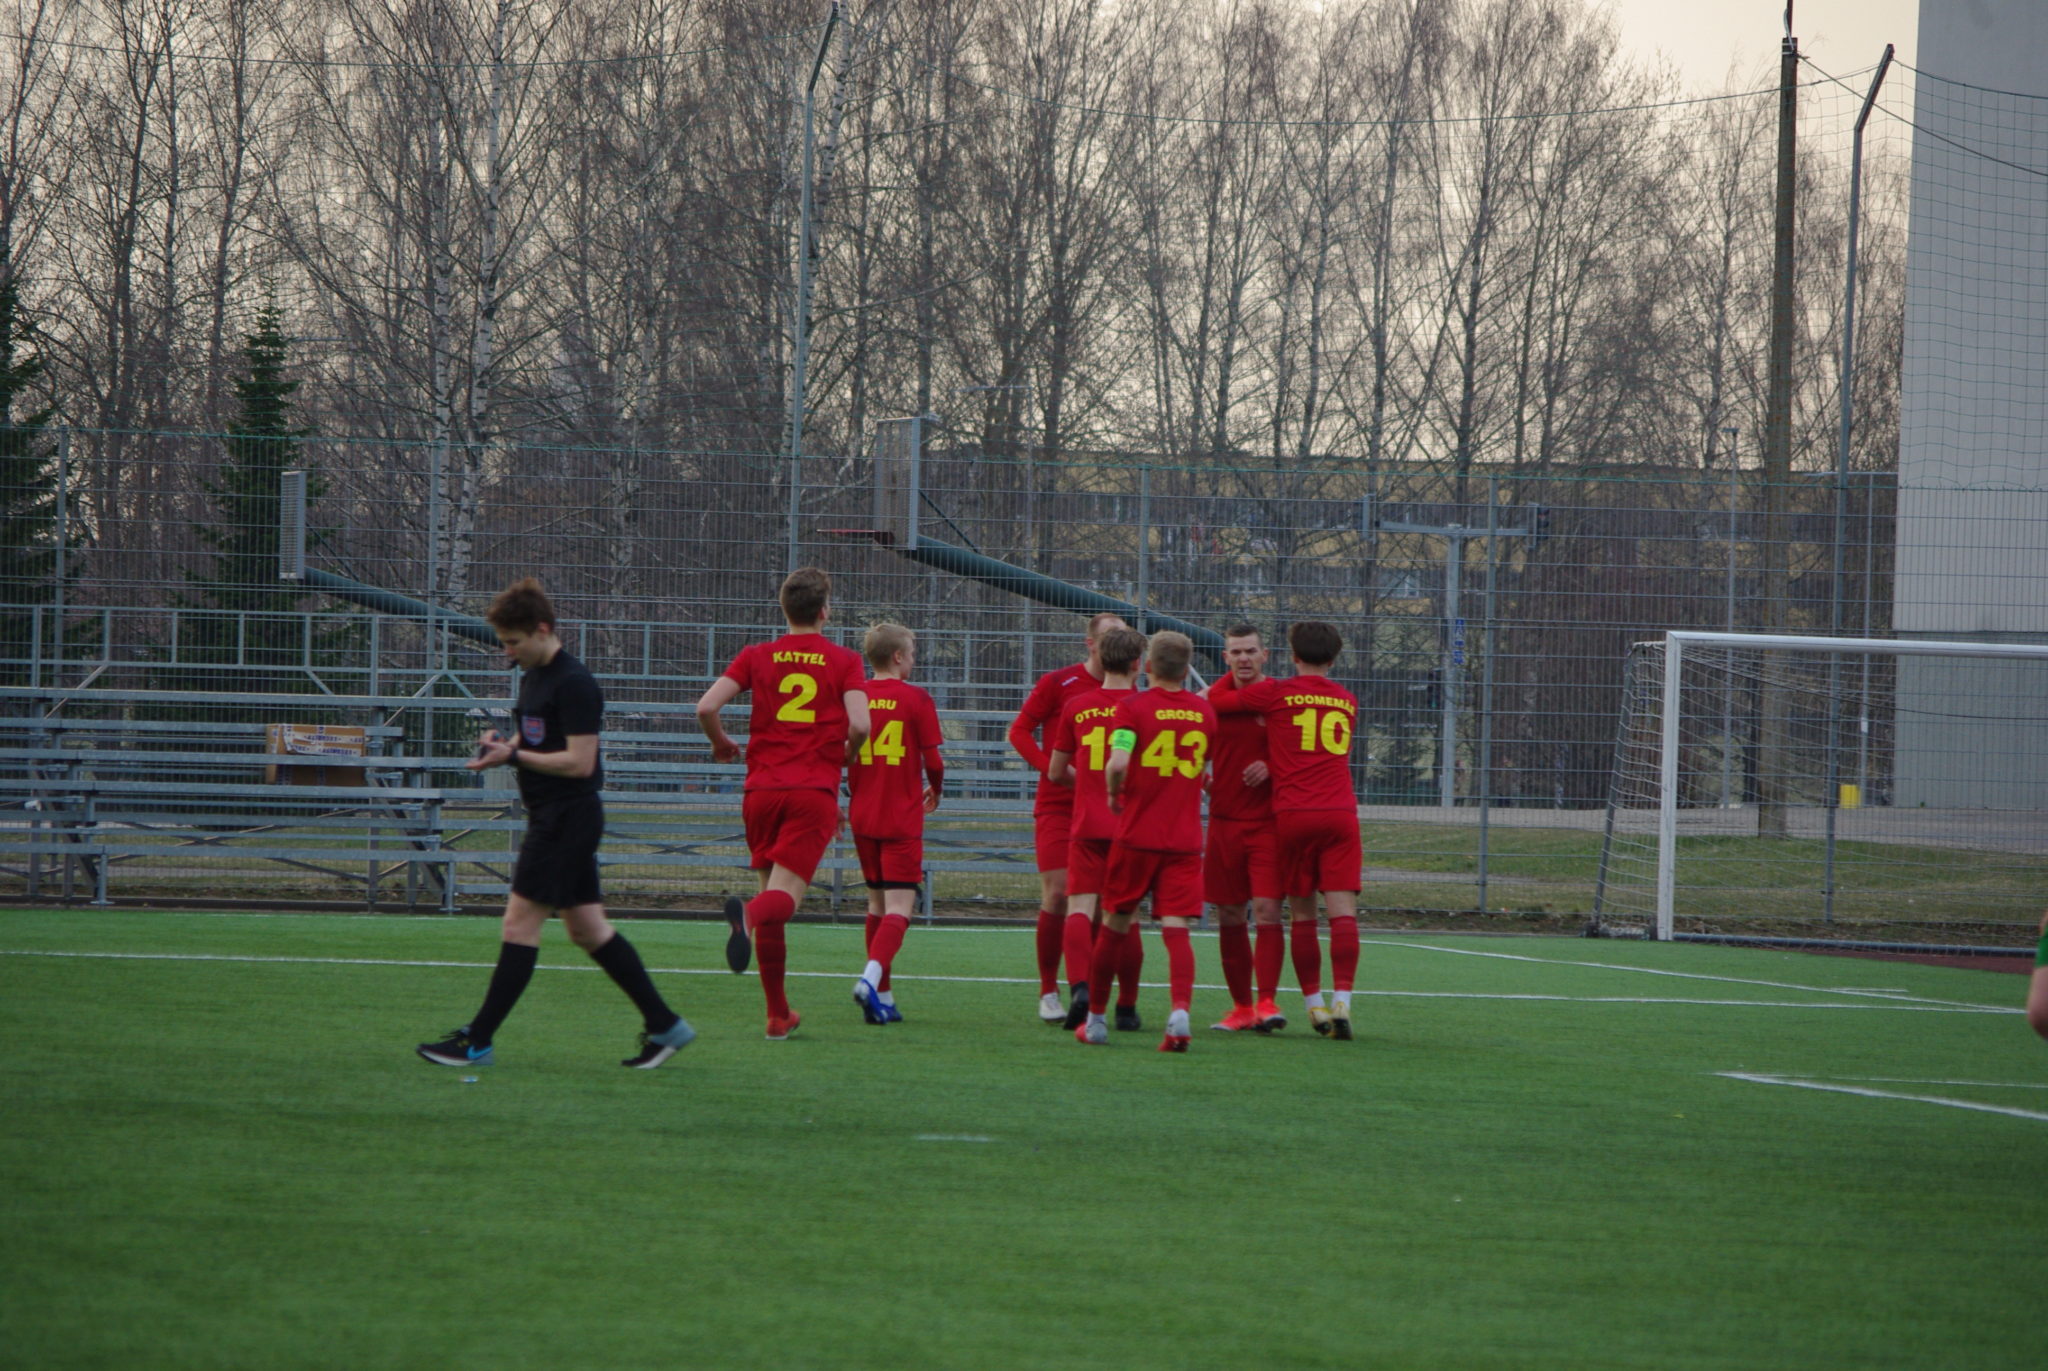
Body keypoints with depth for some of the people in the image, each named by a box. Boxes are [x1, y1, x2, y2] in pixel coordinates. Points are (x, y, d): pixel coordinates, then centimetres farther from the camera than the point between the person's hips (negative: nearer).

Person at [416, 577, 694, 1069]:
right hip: (551, 819, 11)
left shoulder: (574, 684, -17)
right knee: (588, 928, 10)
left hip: (568, 819, -11)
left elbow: (579, 762, -21)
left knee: (520, 922, -8)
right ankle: (664, 1024, 14)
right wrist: (504, 744, 5)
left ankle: (477, 1041, -5)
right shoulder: (533, 677, 14)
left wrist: (513, 756, -21)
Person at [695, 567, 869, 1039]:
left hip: (763, 788, 3)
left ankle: (779, 1014, 16)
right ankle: (750, 914, -49)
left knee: (772, 886, 14)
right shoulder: (844, 661, 3)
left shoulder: (757, 657, 8)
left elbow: (706, 707, -2)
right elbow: (859, 725, -10)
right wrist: (845, 756, 12)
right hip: (814, 792, -3)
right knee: (785, 894, -11)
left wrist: (722, 744, 19)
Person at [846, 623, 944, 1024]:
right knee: (899, 907, -7)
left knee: (877, 904, 15)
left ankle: (882, 996, 15)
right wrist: (935, 792, 16)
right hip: (902, 820, -5)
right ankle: (871, 979, -29)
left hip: (863, 816, 5)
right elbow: (933, 760, -5)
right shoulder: (916, 700, -8)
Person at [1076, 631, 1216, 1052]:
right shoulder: (1204, 711, 7)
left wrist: (1113, 794, 0)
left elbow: (1118, 763, -19)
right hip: (1185, 839, 2)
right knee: (1176, 929, -5)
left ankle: (1095, 1018, 21)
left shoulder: (1133, 706, -6)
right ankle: (1181, 1011, -27)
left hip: (1136, 835, -2)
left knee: (1115, 925, 11)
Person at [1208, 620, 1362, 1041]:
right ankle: (1342, 1002, -18)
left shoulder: (1276, 694, 2)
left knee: (1302, 914, 8)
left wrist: (1236, 674, 29)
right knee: (1342, 910, -6)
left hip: (1293, 814, -2)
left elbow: (1214, 701, 10)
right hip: (1340, 811, 2)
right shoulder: (1348, 702, 15)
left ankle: (1314, 1004, 10)